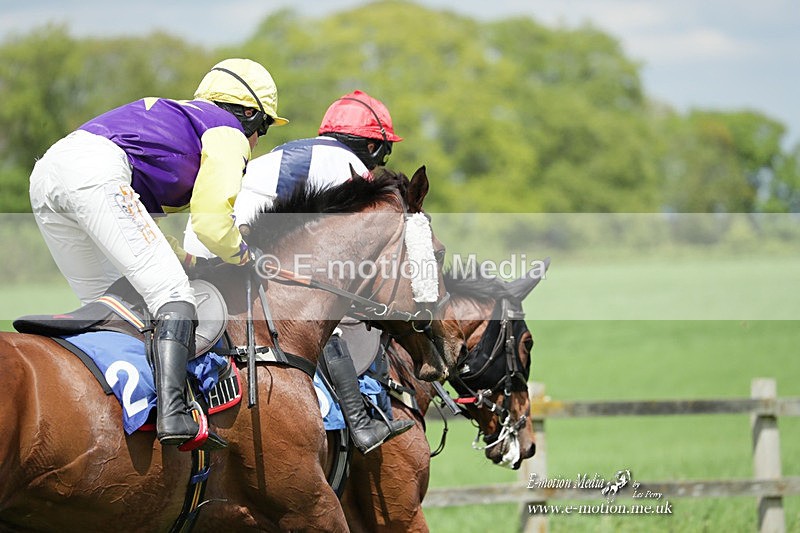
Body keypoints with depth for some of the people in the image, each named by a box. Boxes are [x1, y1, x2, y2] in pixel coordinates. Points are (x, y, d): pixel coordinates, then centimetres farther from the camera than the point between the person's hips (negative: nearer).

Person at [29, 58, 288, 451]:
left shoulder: (178, 115, 38)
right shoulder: (228, 134, 13)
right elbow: (211, 223, 1)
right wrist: (242, 255, 19)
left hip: (46, 172, 9)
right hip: (98, 172, -9)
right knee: (172, 293, -12)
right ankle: (173, 414, -30)